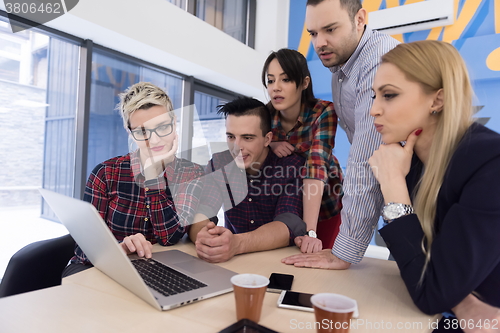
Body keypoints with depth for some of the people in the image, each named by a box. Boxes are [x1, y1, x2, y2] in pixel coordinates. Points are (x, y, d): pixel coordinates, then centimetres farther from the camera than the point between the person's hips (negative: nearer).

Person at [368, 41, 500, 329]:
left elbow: (433, 295, -25)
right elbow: (417, 269, 0)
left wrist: (392, 184, -24)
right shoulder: (408, 158, -7)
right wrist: (459, 305, -19)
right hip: (449, 316, 5)